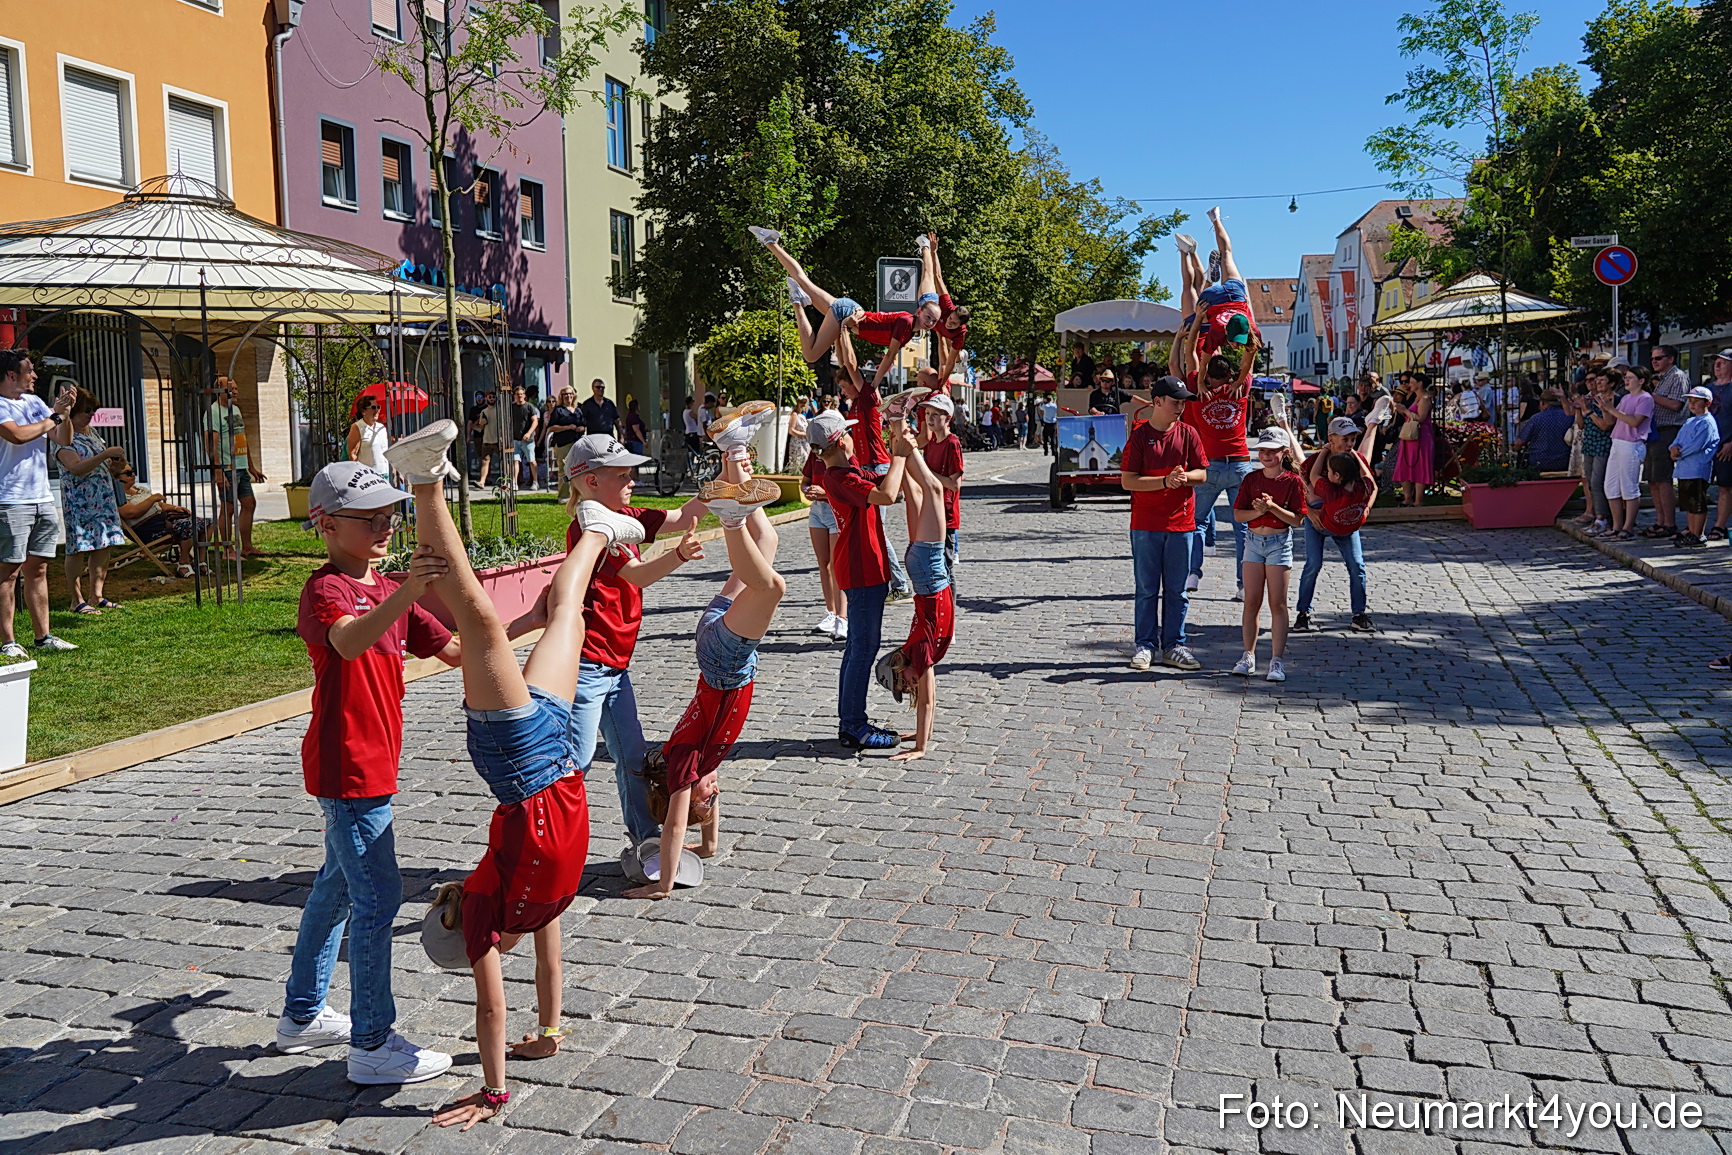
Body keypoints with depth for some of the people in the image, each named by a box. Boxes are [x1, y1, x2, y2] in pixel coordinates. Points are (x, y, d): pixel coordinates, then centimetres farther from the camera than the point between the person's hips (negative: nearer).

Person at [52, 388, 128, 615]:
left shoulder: (89, 433, 15)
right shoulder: (64, 437, -10)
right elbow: (77, 468, -22)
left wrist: (114, 458, 4)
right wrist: (106, 454, -25)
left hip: (103, 499, 8)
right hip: (79, 502, -8)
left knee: (103, 546, 7)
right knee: (78, 548, -4)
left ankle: (97, 595, 14)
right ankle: (77, 600, 2)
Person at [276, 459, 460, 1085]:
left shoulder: (389, 590, 12)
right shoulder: (325, 590, -16)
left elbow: (455, 649, 10)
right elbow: (349, 640, -40)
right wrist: (406, 594, -55)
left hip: (370, 762, 10)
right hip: (347, 767, -10)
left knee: (339, 884, 20)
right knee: (378, 897, -6)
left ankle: (302, 1015, 36)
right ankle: (372, 1045, 4)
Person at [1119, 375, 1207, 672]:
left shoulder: (1187, 434, 5)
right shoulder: (1139, 435, -5)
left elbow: (1202, 474, 7)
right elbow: (1127, 480, -10)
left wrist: (1185, 476, -15)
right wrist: (1165, 481, -19)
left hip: (1181, 522, 3)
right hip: (1145, 524, -3)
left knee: (1177, 590, 7)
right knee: (1147, 589, 5)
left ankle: (1173, 646, 16)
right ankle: (1145, 646, 13)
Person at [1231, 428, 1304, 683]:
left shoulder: (1293, 481, -4)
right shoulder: (1251, 480, 5)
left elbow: (1297, 519, -9)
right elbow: (1238, 514, 0)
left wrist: (1272, 507, -21)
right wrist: (1258, 511, -17)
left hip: (1279, 543, -3)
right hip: (1254, 541, 3)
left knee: (1277, 604, 0)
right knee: (1251, 602, 5)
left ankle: (1277, 660, 4)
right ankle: (1248, 656, 13)